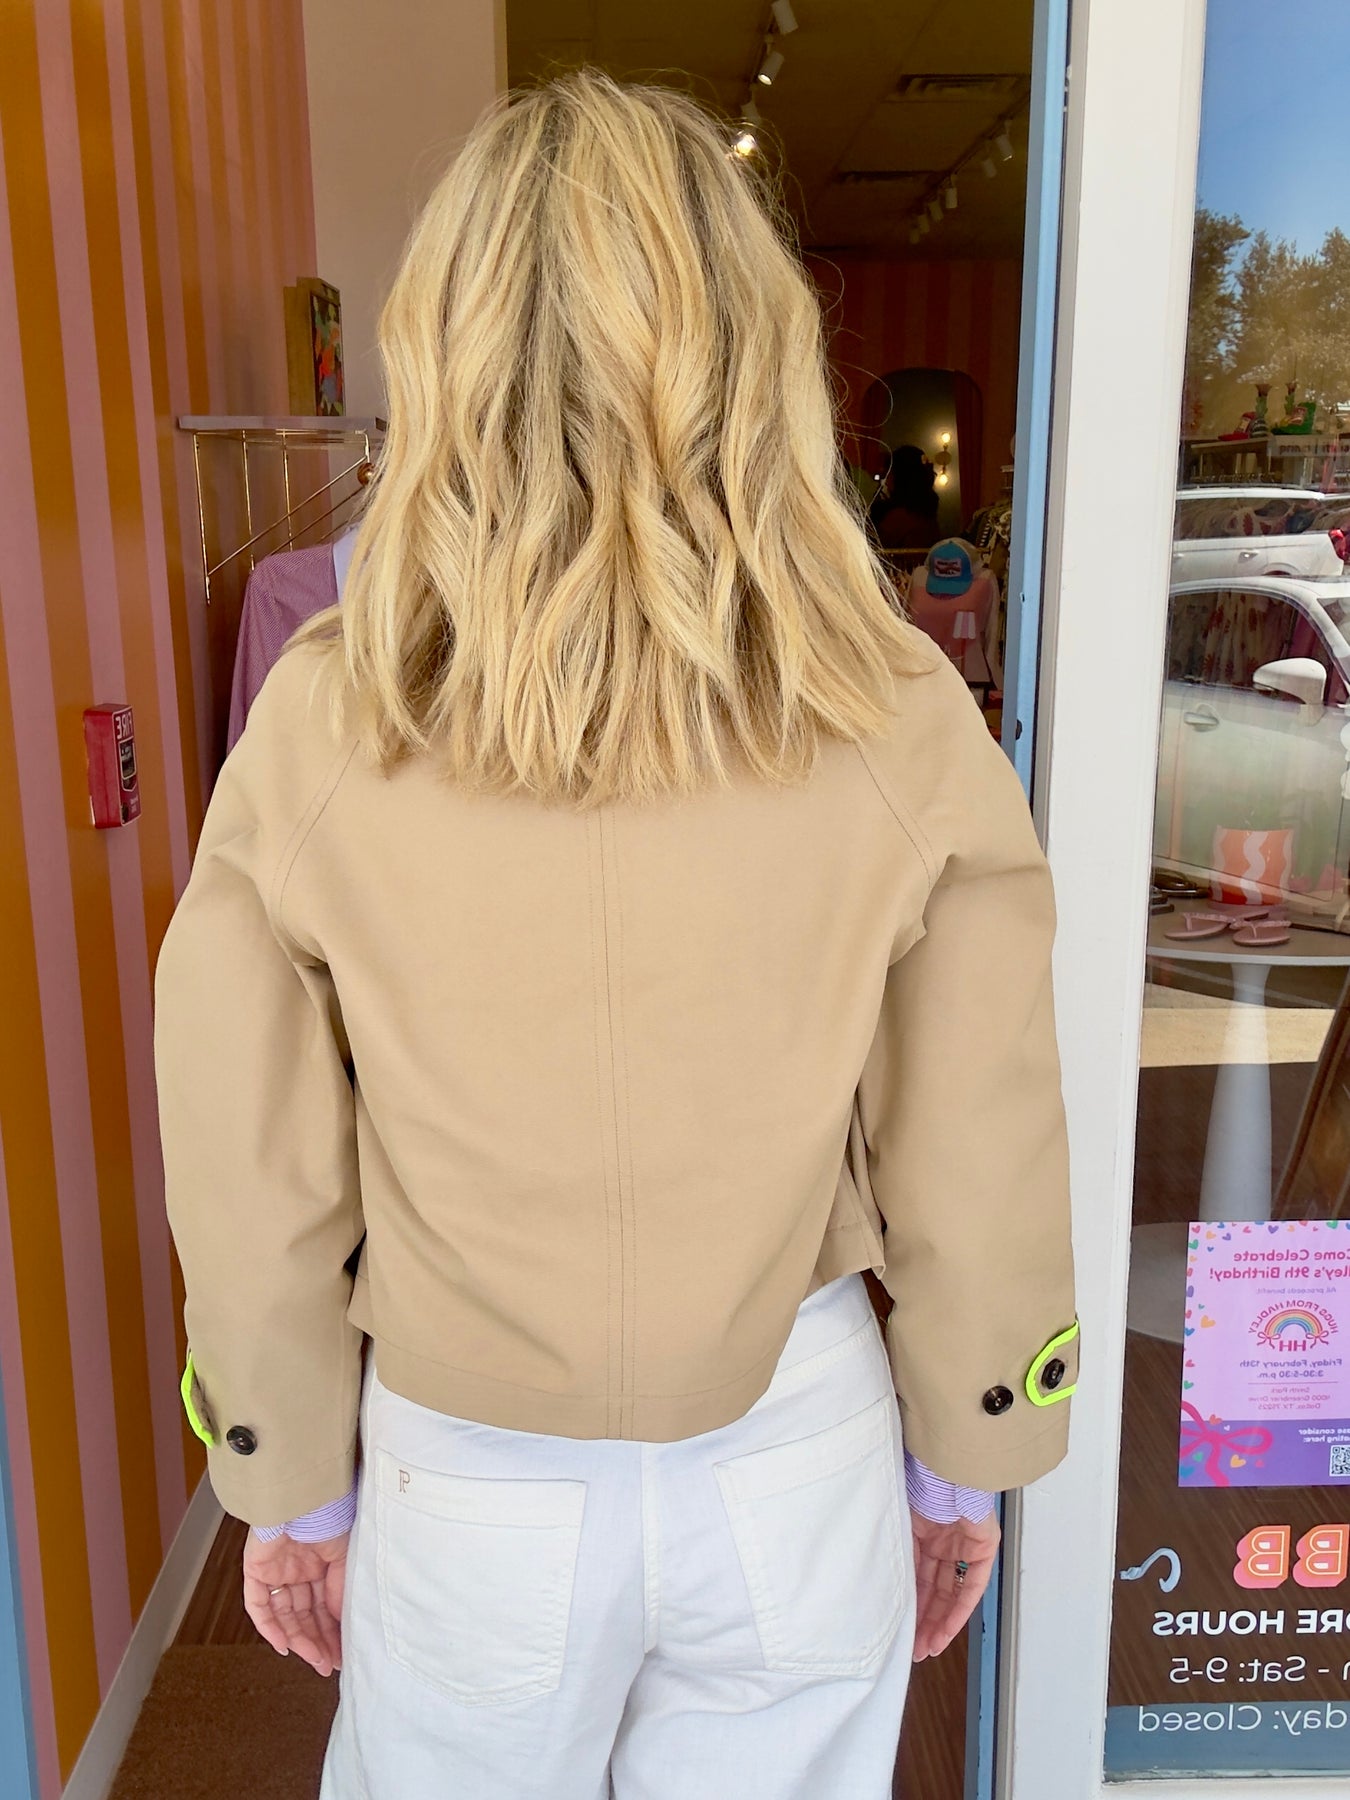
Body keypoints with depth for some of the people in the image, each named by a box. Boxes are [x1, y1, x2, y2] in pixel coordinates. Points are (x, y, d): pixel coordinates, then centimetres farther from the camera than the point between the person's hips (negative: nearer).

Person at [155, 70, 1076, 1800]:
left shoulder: (317, 733, -17)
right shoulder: (902, 725, -16)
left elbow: (255, 1198, -8)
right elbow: (981, 1184, -8)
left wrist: (289, 1490, 9)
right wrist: (965, 1467, 9)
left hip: (468, 1484, 0)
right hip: (801, 1463, 1)